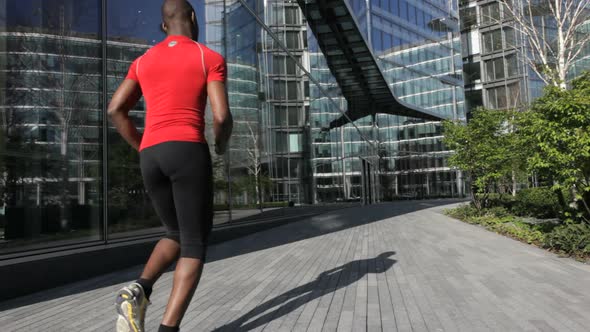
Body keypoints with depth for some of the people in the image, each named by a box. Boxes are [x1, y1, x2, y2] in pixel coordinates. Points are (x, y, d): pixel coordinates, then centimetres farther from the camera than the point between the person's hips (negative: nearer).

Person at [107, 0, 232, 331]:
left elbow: (116, 110, 13)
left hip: (151, 158, 6)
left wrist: (145, 149, 19)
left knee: (178, 235, 21)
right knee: (196, 244, -1)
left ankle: (139, 290, -6)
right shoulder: (211, 58, 6)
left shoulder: (144, 61, 22)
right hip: (189, 153, -5)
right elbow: (222, 116, -6)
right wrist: (222, 145, 16)